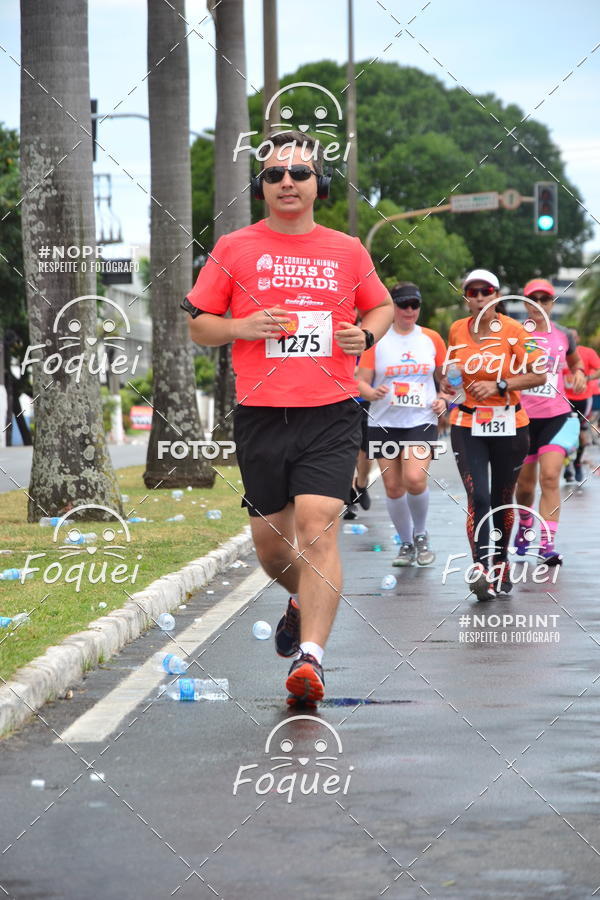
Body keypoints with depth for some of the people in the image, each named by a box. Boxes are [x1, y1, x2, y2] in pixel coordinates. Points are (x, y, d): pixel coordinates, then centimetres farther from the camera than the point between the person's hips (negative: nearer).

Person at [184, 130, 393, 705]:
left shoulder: (346, 251, 9)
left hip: (331, 414, -1)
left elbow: (382, 306, 24)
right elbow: (199, 326, 10)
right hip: (260, 415, 1)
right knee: (270, 541, 10)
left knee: (318, 526, -17)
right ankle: (303, 600, 43)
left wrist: (365, 334, 2)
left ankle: (311, 655, -20)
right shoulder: (233, 249, 6)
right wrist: (243, 328, -10)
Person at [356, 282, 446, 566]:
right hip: (384, 423, 1)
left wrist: (444, 399, 0)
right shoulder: (376, 340, 2)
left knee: (414, 479, -20)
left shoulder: (431, 339, 6)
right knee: (393, 487, 2)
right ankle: (406, 545, 20)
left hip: (421, 421, -1)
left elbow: (445, 377, 19)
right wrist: (372, 393, -20)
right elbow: (360, 380, 1)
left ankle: (421, 535, 4)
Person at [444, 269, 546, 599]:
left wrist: (499, 386, -18)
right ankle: (481, 570, -20)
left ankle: (501, 563, 30)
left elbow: (539, 375, -10)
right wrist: (447, 383, 0)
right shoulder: (456, 330, 2)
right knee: (477, 497, -14)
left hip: (508, 426, -1)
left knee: (502, 499, 10)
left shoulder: (513, 330, -8)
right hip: (467, 425, 1)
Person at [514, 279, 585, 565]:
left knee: (550, 477, -15)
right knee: (525, 484, 10)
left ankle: (547, 543, -17)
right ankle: (524, 526, 40)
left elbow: (574, 361, 24)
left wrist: (578, 373, 4)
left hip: (556, 416, 0)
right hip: (522, 416, 0)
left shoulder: (564, 336, 6)